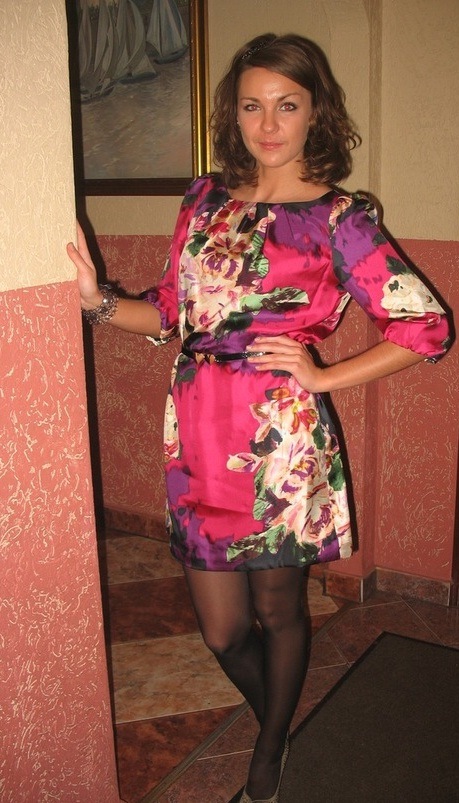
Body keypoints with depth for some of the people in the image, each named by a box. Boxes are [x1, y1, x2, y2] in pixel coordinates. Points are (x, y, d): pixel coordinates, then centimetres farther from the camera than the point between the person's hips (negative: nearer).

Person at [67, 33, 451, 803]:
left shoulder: (337, 219, -5)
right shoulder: (206, 200, 9)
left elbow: (427, 327, -6)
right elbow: (171, 312, 13)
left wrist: (322, 376, -8)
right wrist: (98, 301, -3)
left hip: (280, 442, -4)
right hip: (198, 436, 4)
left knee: (276, 610, 15)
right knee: (222, 631, 13)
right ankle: (274, 725, 46)